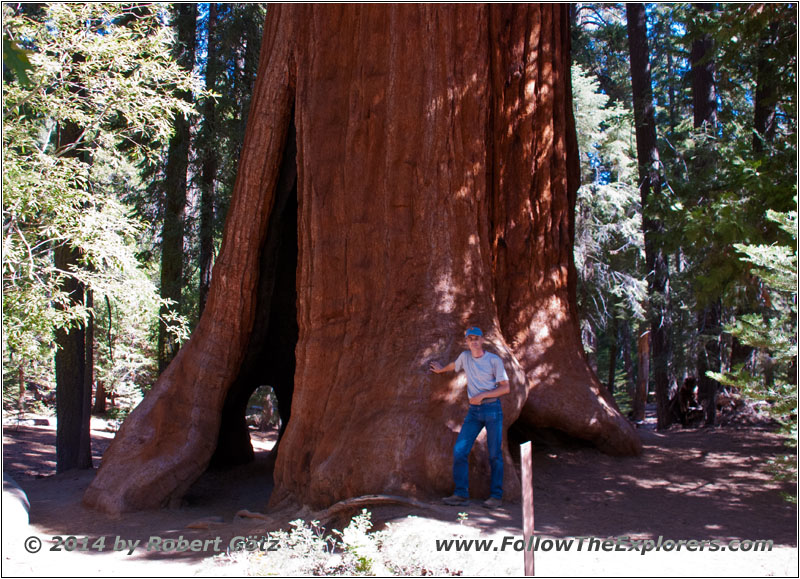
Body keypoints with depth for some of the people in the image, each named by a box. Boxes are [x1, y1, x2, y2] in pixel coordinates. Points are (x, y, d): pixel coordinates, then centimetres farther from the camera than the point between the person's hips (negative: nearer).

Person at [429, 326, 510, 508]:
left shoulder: (494, 360, -5)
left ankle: (497, 495, 4)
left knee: (495, 454, -3)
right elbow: (454, 365, 33)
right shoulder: (465, 357, 9)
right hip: (474, 411, 5)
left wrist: (482, 395, -14)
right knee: (459, 450, -4)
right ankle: (461, 494, 0)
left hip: (492, 409, -4)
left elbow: (505, 388, -6)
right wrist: (441, 369, 50)